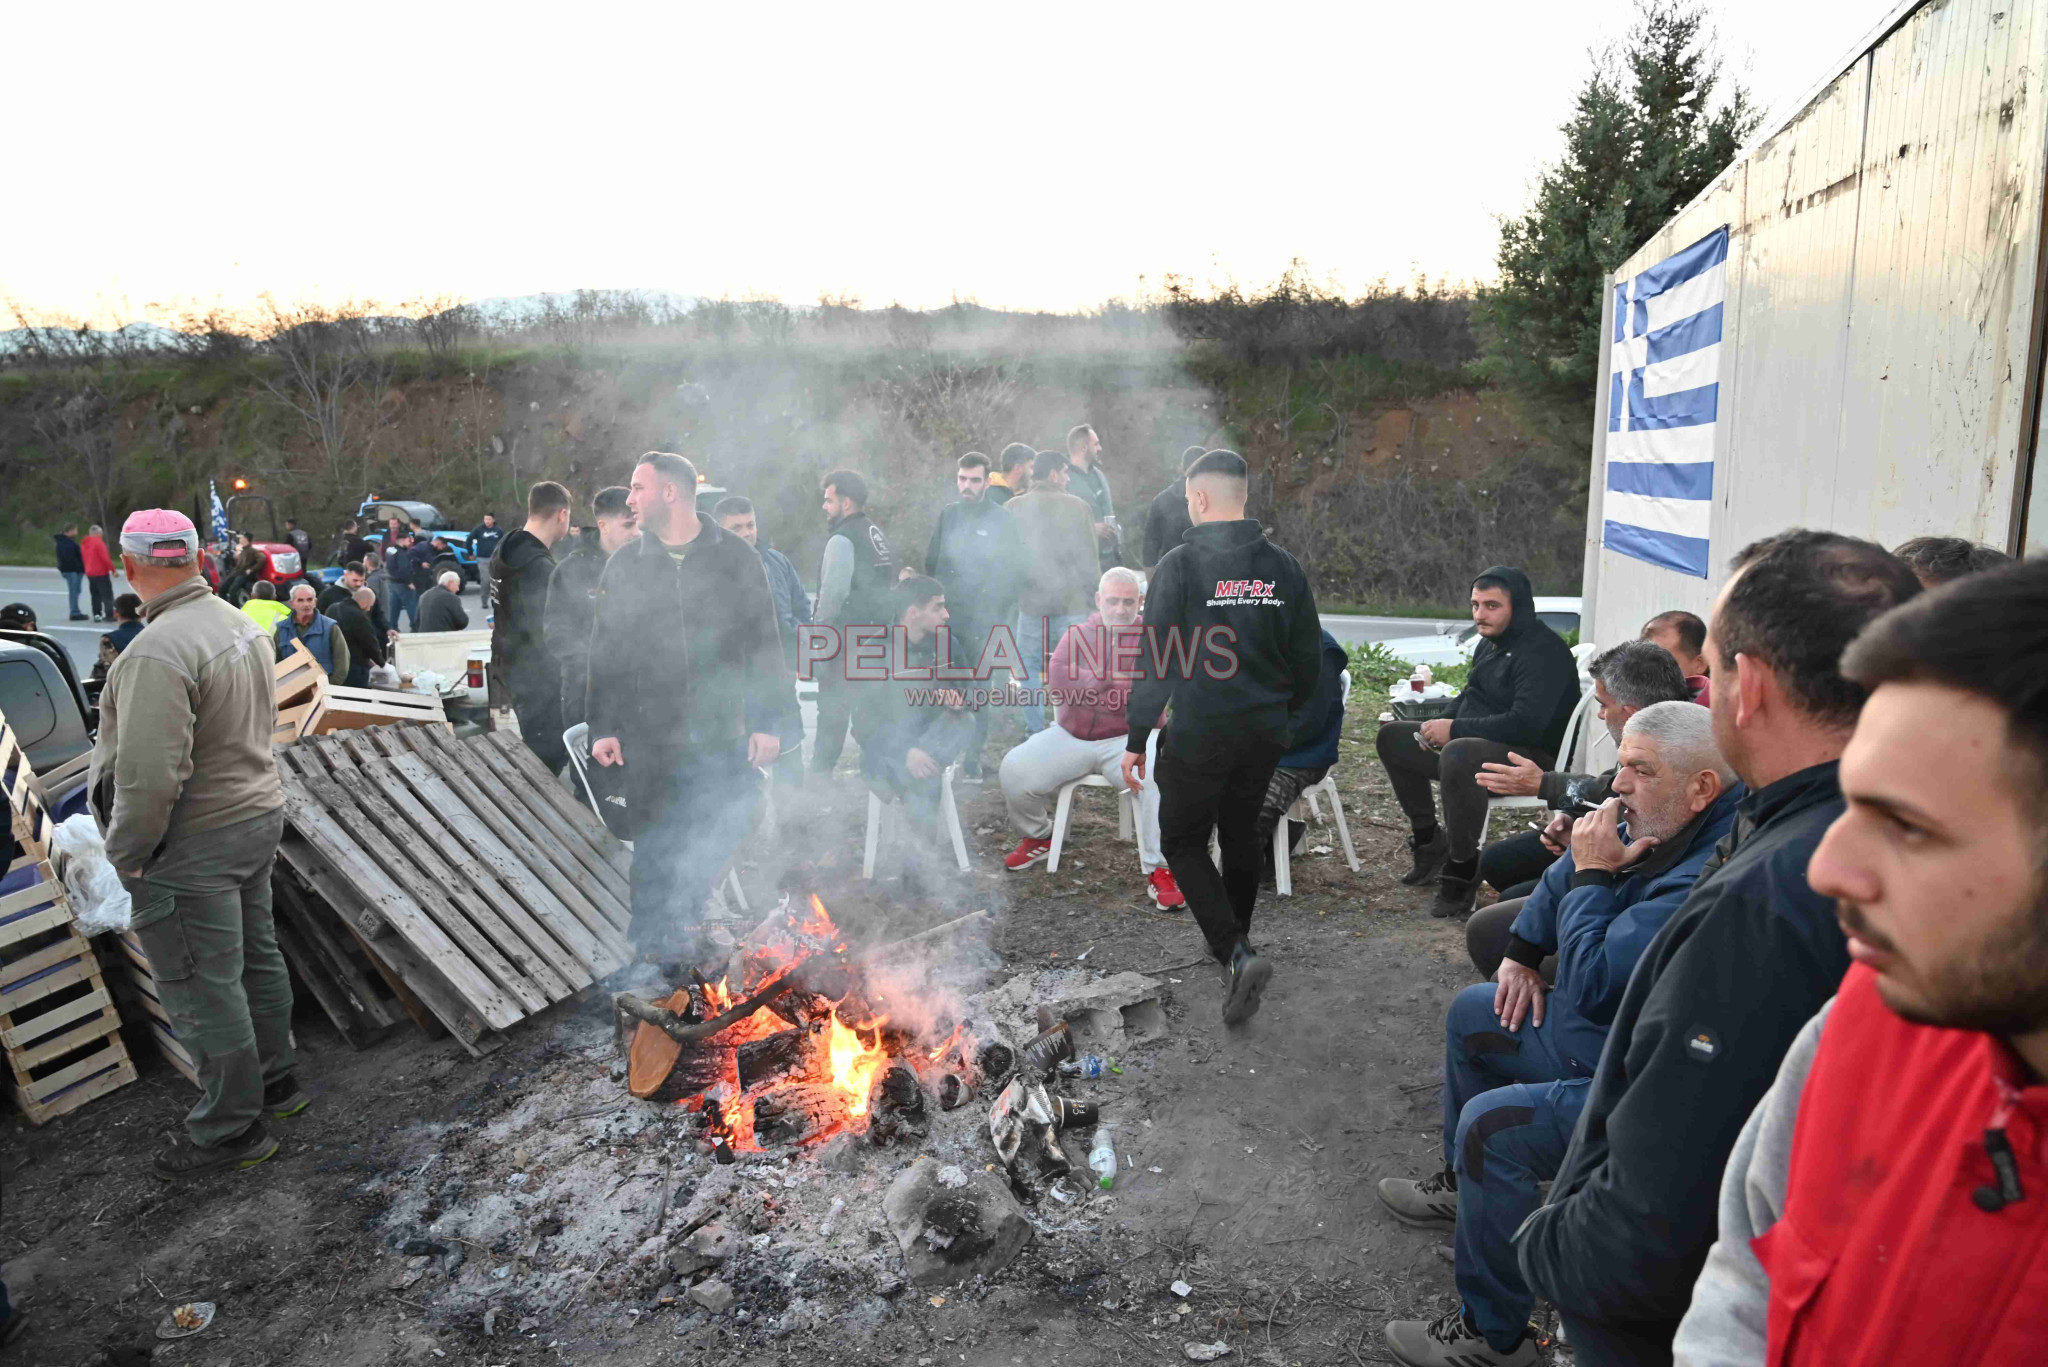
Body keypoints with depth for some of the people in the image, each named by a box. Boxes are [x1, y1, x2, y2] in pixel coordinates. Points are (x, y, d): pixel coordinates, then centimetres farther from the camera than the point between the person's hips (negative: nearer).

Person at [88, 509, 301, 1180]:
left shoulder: (158, 652, -25)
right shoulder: (242, 625, 4)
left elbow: (150, 776, -27)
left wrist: (126, 853, -13)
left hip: (194, 844, -9)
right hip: (259, 814, 9)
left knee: (201, 987, 3)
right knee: (255, 955, 21)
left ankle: (230, 1129, 15)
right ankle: (273, 1081, 37)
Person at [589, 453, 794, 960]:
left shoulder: (735, 557, 2)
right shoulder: (624, 564, 7)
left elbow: (764, 643, 2)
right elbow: (605, 652, 8)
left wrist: (770, 721, -4)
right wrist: (603, 727, 1)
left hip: (721, 729, 0)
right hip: (650, 735, 1)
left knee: (723, 828, 1)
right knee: (658, 839, 5)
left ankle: (685, 917, 23)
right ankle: (657, 936, 22)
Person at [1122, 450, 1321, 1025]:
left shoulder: (1181, 563, -12)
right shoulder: (1283, 567, 3)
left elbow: (1157, 659, -13)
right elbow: (1309, 658, 8)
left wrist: (1136, 739, -8)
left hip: (1200, 732, -5)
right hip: (1266, 732, 5)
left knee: (1182, 842, 8)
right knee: (1240, 834, 22)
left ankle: (1236, 953, -8)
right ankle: (1233, 940, 37)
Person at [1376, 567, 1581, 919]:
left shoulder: (1544, 651, -19)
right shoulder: (1490, 642, 12)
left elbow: (1526, 724, -29)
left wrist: (1456, 730, -24)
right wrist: (1441, 726, 3)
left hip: (1533, 756, -10)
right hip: (1477, 743, 10)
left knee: (1458, 755, -40)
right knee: (1391, 736, 9)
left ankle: (1463, 870, -25)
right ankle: (1429, 840, 15)